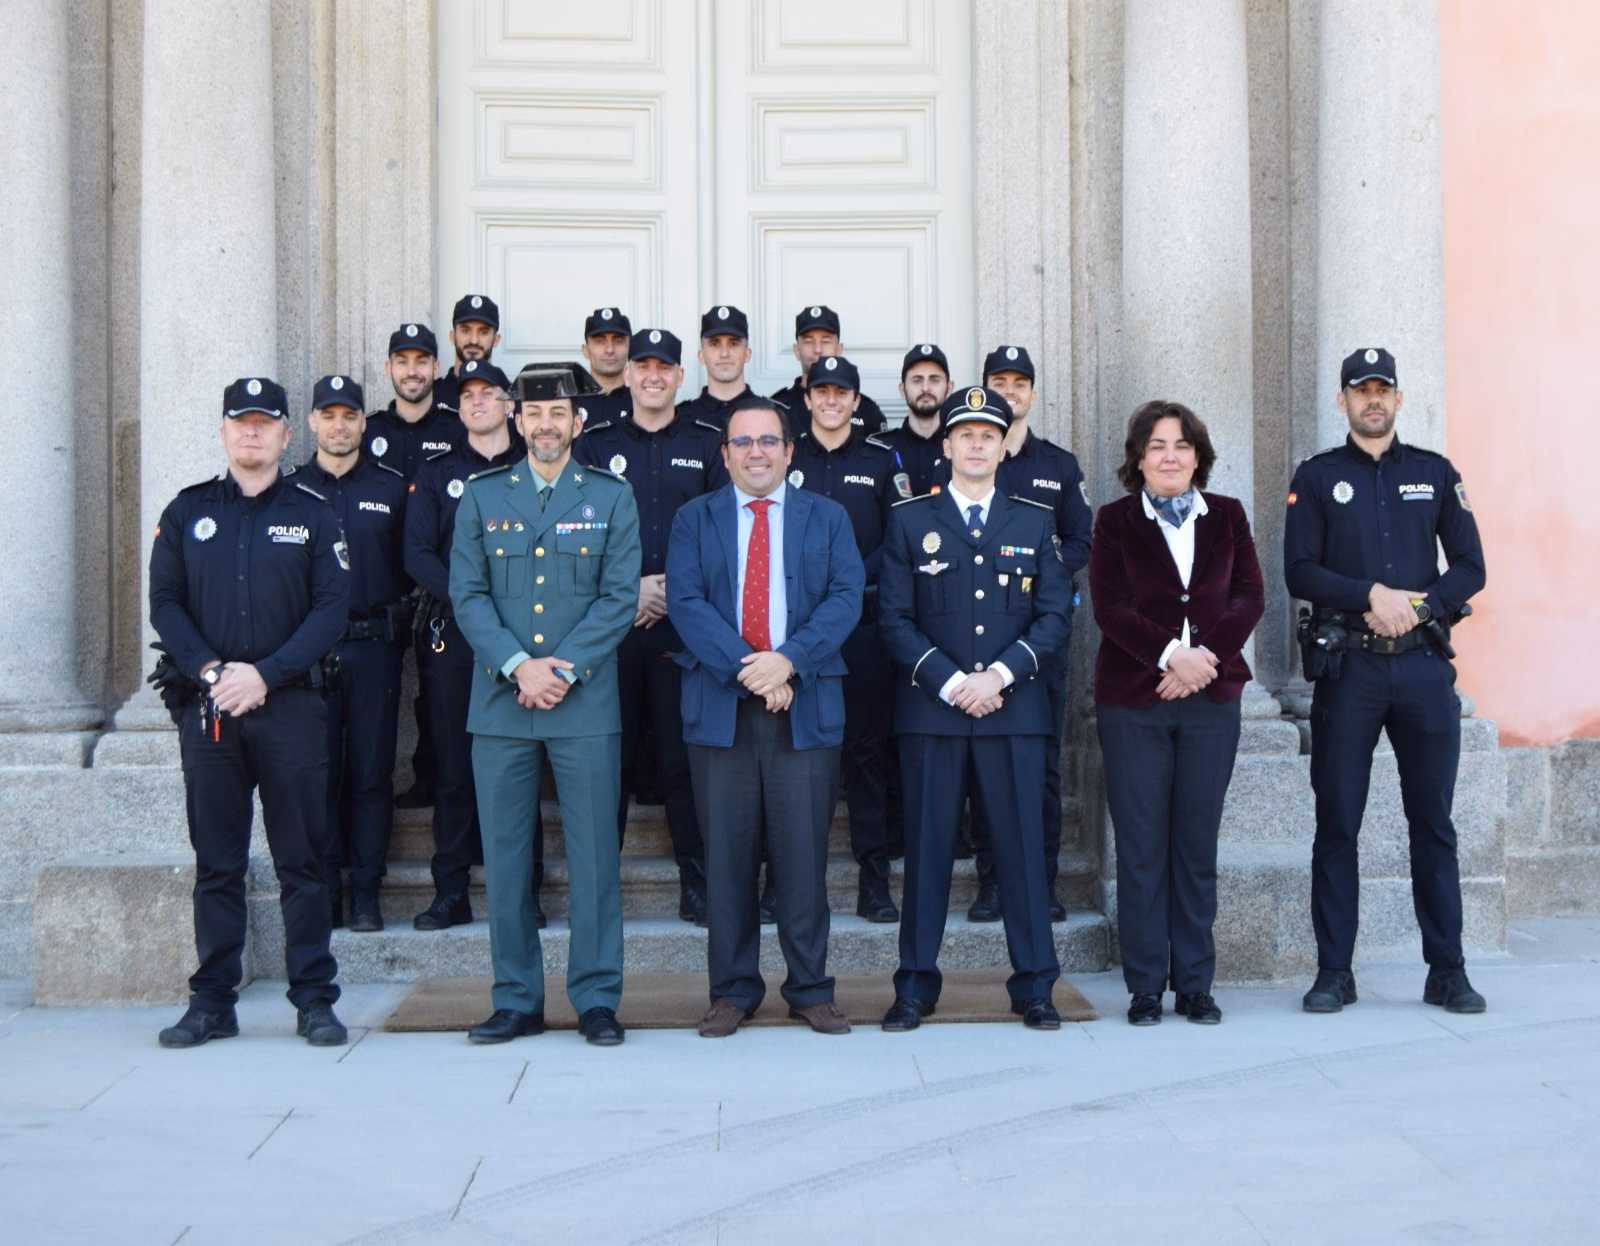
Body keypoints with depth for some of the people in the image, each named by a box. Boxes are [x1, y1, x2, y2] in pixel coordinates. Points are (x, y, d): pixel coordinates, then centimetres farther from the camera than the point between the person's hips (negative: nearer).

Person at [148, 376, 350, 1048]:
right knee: (216, 863, 6)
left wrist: (265, 673, -12)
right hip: (206, 707, 1)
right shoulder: (187, 512, 10)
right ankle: (212, 1003, 13)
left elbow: (332, 608, -1)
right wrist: (210, 672, -10)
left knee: (302, 861, 1)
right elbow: (164, 602, 5)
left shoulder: (312, 513, 6)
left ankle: (314, 1000, 8)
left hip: (290, 704, -1)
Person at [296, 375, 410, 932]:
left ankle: (366, 892, 8)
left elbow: (412, 568, 9)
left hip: (373, 649, 0)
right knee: (319, 774, 1)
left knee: (372, 775, 2)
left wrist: (397, 631, 0)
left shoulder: (392, 488, 8)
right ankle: (324, 890, 9)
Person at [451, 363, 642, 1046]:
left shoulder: (611, 497, 7)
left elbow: (619, 598, 0)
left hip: (586, 703, -1)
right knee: (505, 856, 4)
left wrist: (563, 669, -11)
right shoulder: (482, 496, 10)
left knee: (594, 855, 0)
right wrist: (517, 666, -11)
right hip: (499, 703, 1)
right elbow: (467, 595, 3)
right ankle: (517, 1000, 14)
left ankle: (597, 998, 9)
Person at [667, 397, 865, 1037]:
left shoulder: (828, 518, 12)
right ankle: (733, 989, 14)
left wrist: (788, 660, -15)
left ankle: (811, 990, 13)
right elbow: (685, 601, -2)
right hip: (719, 706, 0)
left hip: (806, 706, 0)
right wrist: (744, 666, -15)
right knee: (727, 854, 3)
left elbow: (846, 597, 0)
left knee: (804, 852, 1)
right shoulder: (694, 519, 11)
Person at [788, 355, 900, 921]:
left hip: (864, 621, 0)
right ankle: (785, 876, 8)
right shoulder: (783, 457, 9)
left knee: (868, 747, 1)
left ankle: (874, 879, 6)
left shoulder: (882, 460, 9)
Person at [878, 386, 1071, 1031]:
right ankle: (915, 986, 9)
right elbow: (894, 619, 2)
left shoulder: (1034, 522, 12)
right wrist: (949, 681, -10)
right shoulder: (910, 520, 7)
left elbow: (1055, 615, 5)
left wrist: (1001, 674, -9)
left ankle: (1034, 984, 10)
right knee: (926, 845, 1)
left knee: (1022, 844, 2)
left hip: (1014, 709, 1)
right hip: (929, 708, -1)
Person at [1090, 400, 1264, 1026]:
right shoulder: (1116, 521, 4)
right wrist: (1171, 656, -18)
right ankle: (1145, 987, 8)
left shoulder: (1227, 516, 11)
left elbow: (1250, 598, 3)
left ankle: (1195, 985, 14)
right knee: (1141, 848, 0)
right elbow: (1110, 606, -7)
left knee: (1197, 845, 6)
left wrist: (1205, 657, -11)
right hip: (1133, 701, -2)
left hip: (1211, 696, 2)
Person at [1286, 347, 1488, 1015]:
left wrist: (1419, 607, -10)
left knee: (1434, 822, 4)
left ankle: (1447, 971, 11)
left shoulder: (1435, 474, 12)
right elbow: (1299, 572, -2)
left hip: (1424, 665, 1)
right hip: (1347, 666, -1)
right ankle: (1334, 972, 8)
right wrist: (1371, 595, -15)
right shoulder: (1317, 477, 7)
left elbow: (1470, 567, 7)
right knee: (1337, 823, 1)